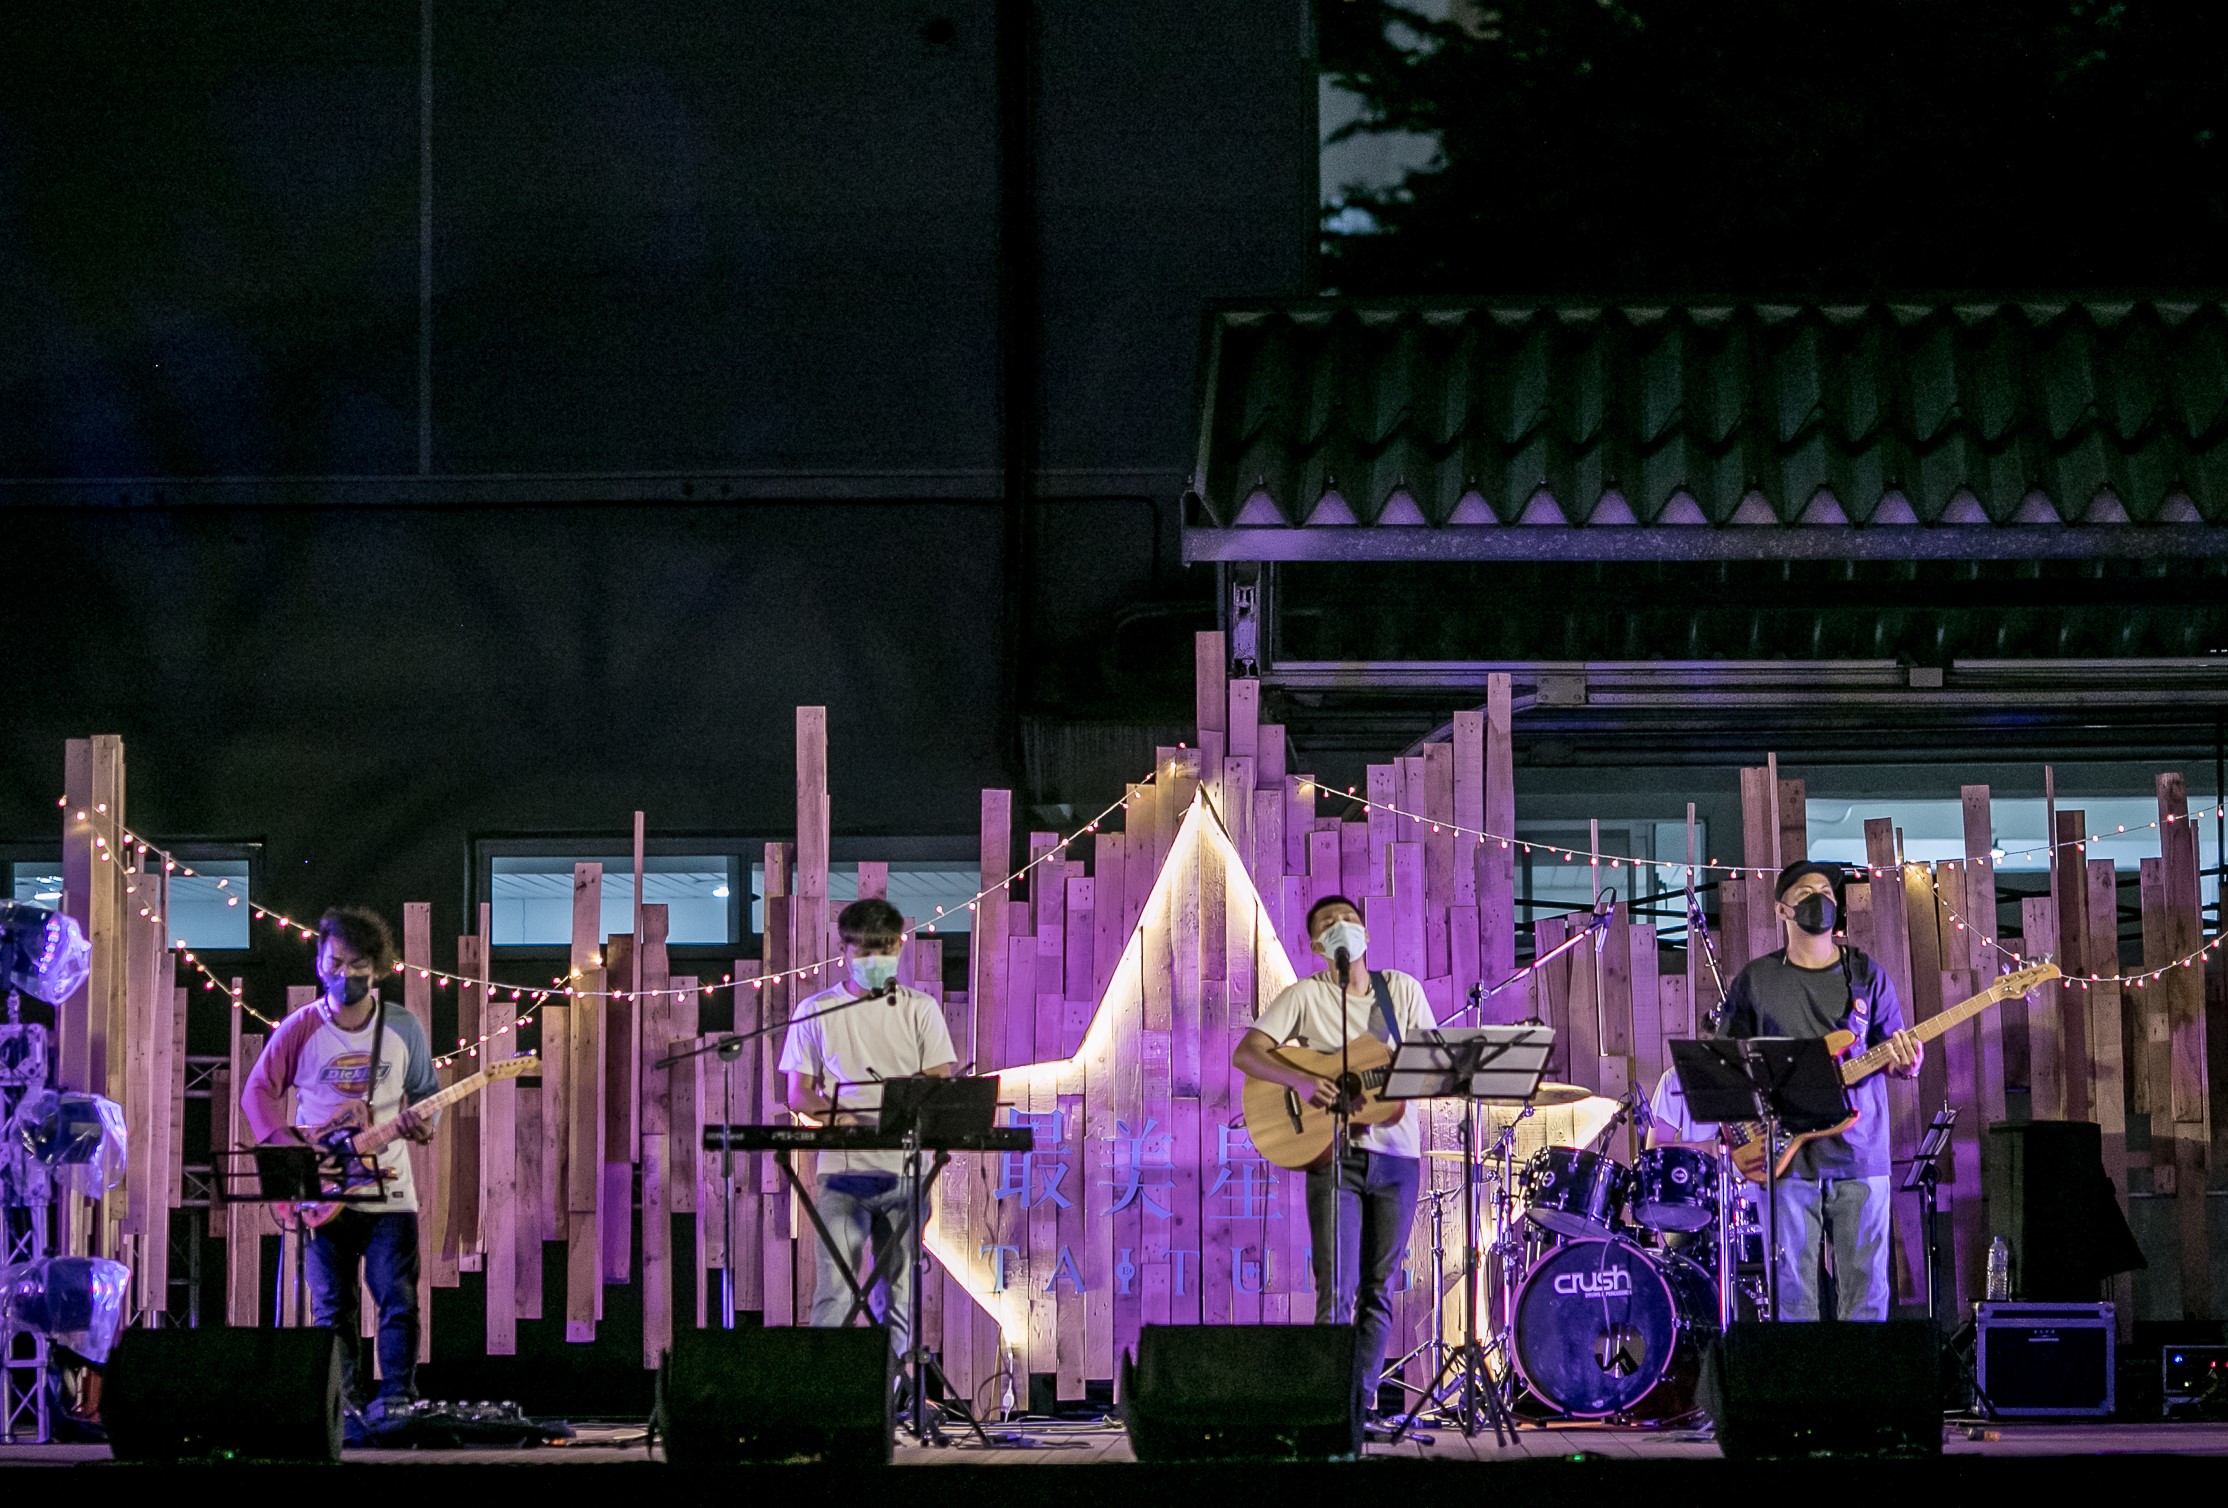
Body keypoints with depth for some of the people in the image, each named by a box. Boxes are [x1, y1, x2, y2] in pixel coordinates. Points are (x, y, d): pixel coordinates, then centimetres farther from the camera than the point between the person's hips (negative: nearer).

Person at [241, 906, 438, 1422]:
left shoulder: (404, 1029, 2)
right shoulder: (300, 1029, 0)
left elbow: (425, 1092, 11)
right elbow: (258, 1089, 6)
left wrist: (421, 1123, -12)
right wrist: (288, 1145, -9)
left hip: (388, 1189, 0)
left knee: (399, 1300, -8)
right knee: (332, 1307, 1)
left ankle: (396, 1398, -2)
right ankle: (341, 1403, 6)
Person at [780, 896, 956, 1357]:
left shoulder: (919, 1009, 10)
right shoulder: (816, 1012, 7)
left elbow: (941, 1085, 5)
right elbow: (797, 1092, 5)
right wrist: (835, 1113, -15)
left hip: (906, 1168, 2)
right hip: (843, 1166, -2)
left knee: (898, 1293, 3)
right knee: (834, 1291, -12)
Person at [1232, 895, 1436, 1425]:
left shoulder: (1402, 989, 10)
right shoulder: (1306, 995, 0)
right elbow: (1245, 1053, -9)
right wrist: (1301, 1080, -25)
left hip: (1396, 1154, 3)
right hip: (1335, 1154, -3)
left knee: (1377, 1291, 7)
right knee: (1337, 1292, -11)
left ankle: (1362, 1404, 13)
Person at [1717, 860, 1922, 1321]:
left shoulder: (1866, 975, 9)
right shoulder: (1756, 980, 7)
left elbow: (1898, 1052, 9)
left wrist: (1906, 1062, -15)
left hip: (1857, 1154, 1)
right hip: (1787, 1155, 0)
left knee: (1866, 1288, -1)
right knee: (1793, 1291, -1)